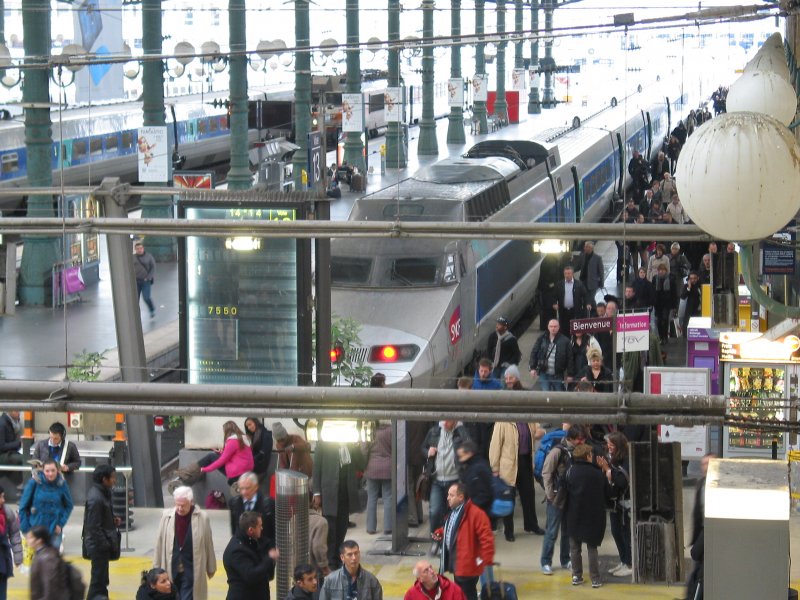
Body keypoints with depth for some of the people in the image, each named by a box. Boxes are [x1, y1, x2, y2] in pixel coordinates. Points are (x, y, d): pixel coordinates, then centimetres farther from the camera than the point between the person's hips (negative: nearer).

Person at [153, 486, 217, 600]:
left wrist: (211, 568, 9)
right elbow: (159, 543, 4)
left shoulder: (202, 518, -8)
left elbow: (208, 544, 1)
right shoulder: (167, 516, -3)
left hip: (191, 571, -3)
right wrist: (156, 568, 7)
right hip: (171, 570, 3)